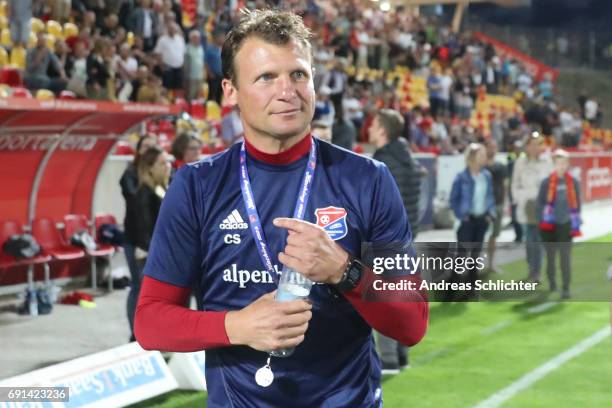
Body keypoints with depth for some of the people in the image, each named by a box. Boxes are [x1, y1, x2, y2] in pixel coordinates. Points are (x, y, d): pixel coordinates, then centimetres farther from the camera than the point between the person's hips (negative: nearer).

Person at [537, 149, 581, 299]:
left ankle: (566, 288, -2)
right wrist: (542, 222, -6)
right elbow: (540, 202, 1)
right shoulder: (547, 182, -2)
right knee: (551, 255, 12)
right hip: (550, 225, 0)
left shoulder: (574, 182, 2)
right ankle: (551, 279, 33)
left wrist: (576, 224, 5)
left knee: (566, 257, -4)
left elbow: (577, 204, 7)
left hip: (566, 225, 0)